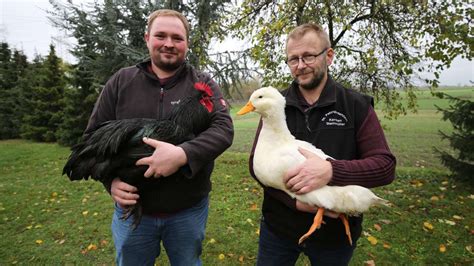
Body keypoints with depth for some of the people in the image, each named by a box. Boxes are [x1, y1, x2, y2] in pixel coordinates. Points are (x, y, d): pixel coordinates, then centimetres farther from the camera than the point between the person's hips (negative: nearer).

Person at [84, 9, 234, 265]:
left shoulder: (202, 83, -3)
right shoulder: (121, 81, 1)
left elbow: (223, 128, -17)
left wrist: (183, 154, -34)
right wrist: (111, 180, -11)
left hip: (189, 210, -1)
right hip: (132, 208, 2)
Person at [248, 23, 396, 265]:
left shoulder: (356, 105, -7)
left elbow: (385, 165, -12)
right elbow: (256, 163, -6)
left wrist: (331, 171, -31)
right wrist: (296, 201, -21)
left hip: (336, 233, 0)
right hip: (278, 227, 1)